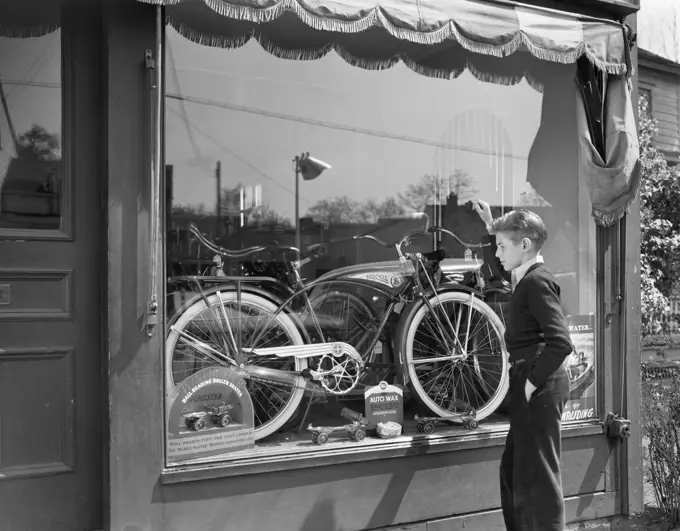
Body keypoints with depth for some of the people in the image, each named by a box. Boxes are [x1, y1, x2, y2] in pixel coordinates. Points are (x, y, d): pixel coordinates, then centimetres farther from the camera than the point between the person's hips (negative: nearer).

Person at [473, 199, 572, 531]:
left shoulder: (537, 282, -16)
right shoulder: (527, 277, 12)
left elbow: (561, 342, -26)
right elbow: (504, 268, 38)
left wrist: (533, 380, -19)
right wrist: (491, 227, 27)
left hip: (538, 386, -10)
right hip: (531, 383, 10)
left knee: (537, 474, -4)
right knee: (513, 471, 18)